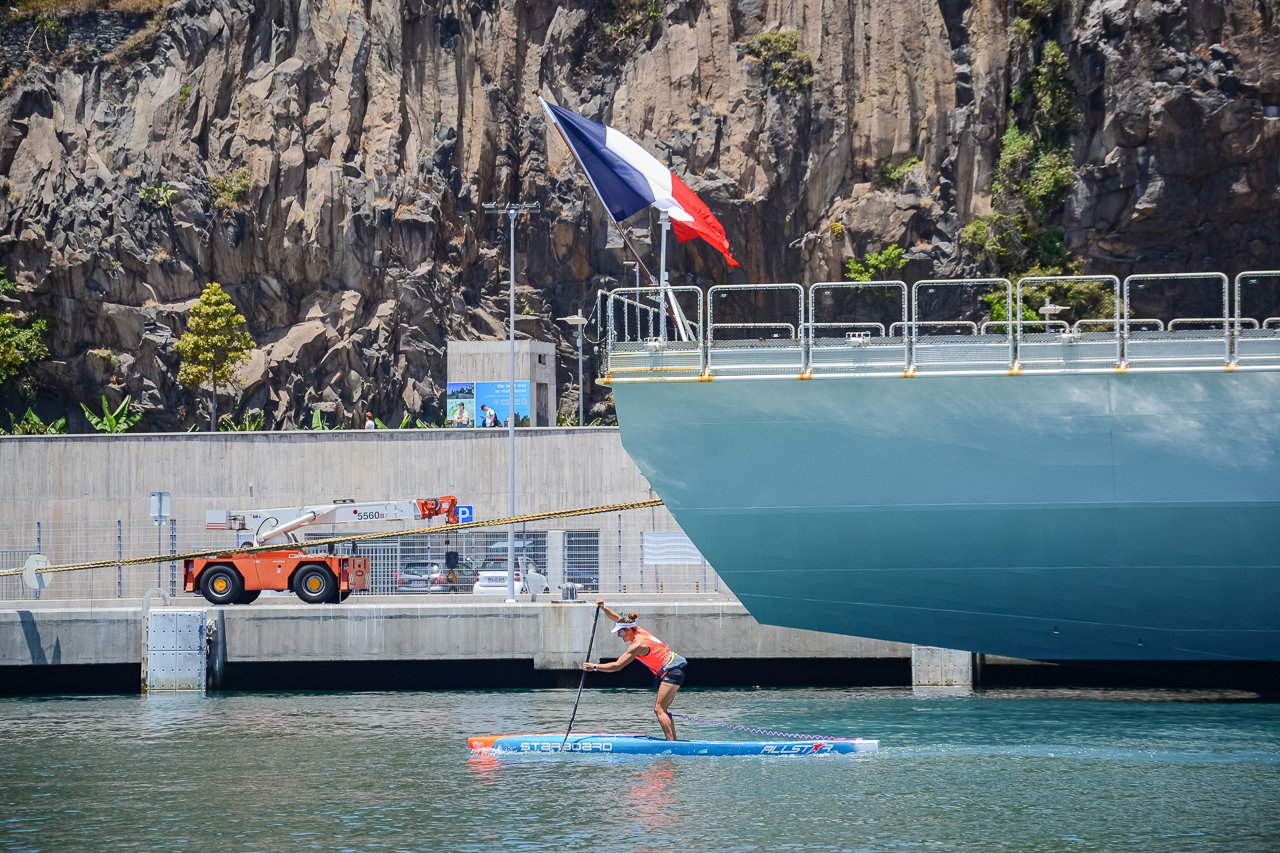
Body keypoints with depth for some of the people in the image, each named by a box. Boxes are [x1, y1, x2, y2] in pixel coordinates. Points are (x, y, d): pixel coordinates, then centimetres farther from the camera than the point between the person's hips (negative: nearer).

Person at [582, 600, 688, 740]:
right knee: (661, 709, 9)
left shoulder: (638, 645, -17)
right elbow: (617, 617, 18)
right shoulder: (638, 631, 8)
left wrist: (594, 667, -15)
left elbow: (617, 666, -19)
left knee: (659, 709, -14)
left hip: (671, 672, -10)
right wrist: (604, 607, 3)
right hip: (675, 671, 10)